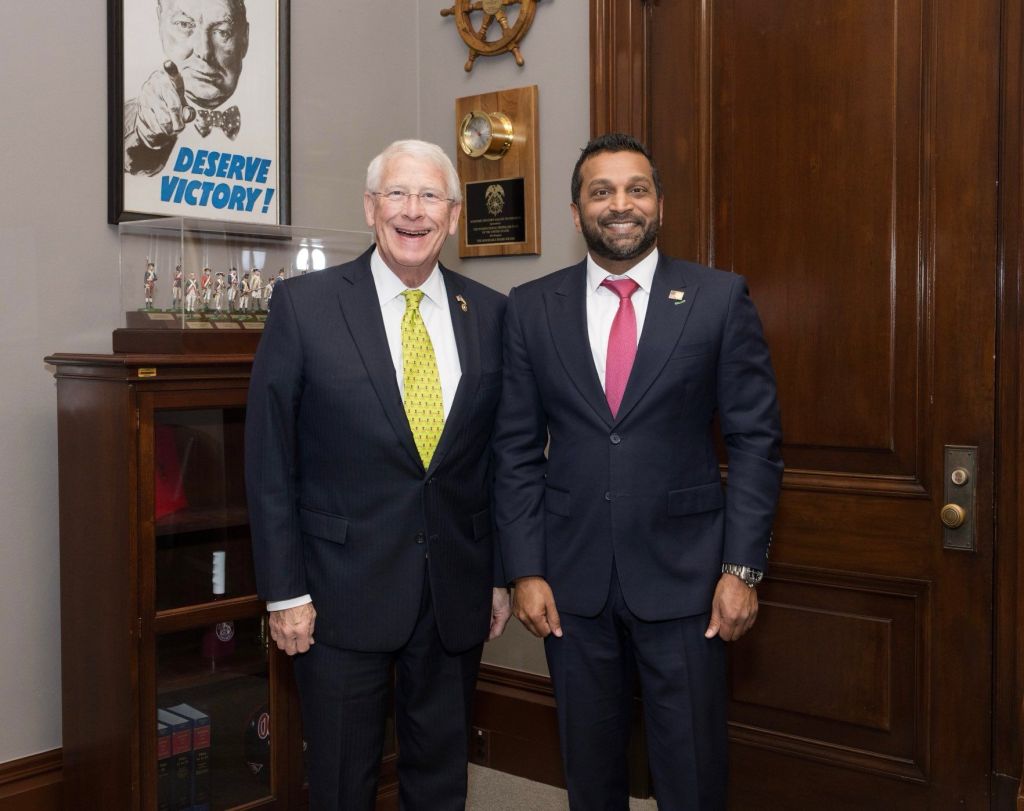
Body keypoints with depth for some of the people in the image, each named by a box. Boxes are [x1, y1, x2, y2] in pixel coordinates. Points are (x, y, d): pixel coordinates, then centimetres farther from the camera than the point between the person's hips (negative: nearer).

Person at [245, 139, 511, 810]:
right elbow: (270, 459, -5)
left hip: (457, 591, 3)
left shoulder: (490, 314, 2)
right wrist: (284, 591, -7)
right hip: (343, 588, -2)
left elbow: (501, 455, 7)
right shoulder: (304, 304, -6)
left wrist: (501, 576, 7)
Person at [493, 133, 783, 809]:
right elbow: (517, 448, 3)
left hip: (684, 574, -1)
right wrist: (525, 570, -2)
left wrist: (743, 568, -7)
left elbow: (756, 439, -2)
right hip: (572, 577, 2)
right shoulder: (532, 307, 3)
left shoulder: (721, 298, -2)